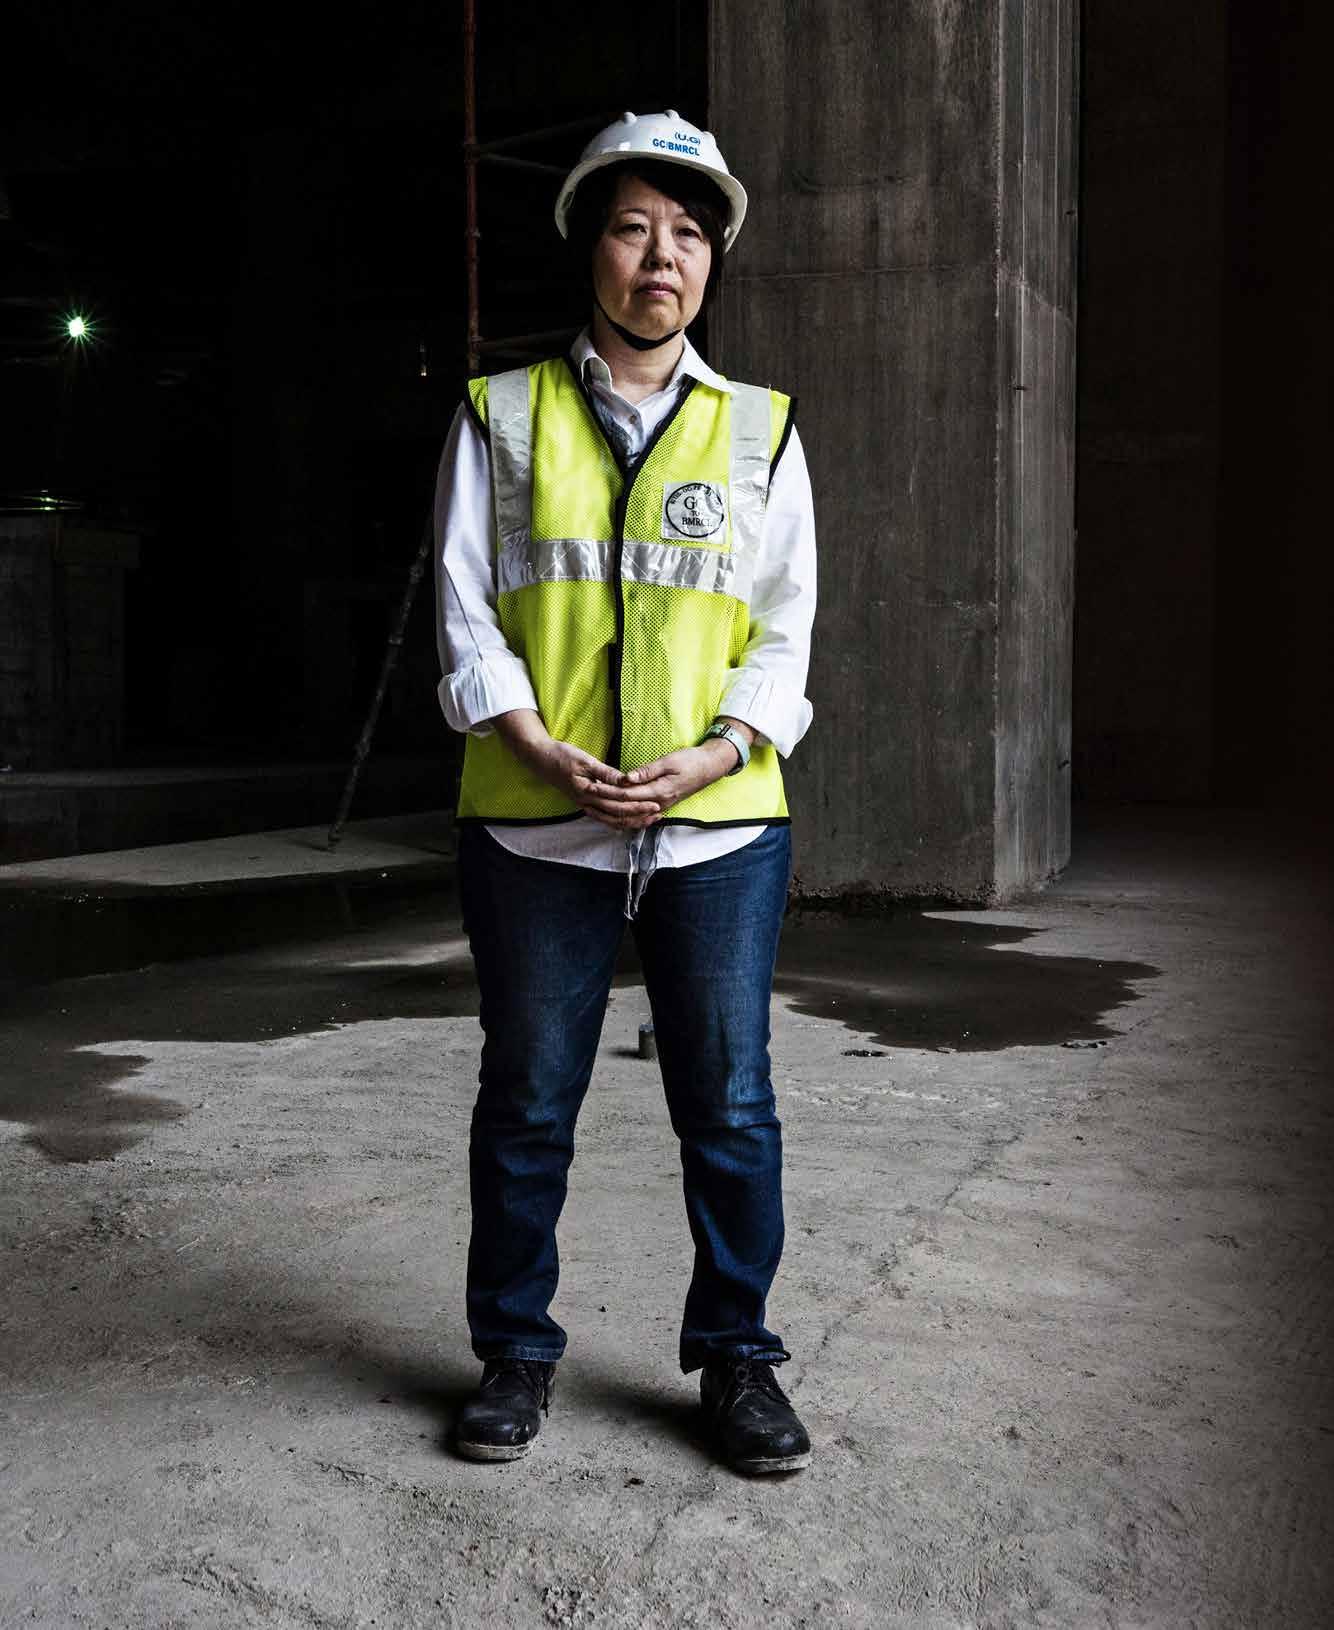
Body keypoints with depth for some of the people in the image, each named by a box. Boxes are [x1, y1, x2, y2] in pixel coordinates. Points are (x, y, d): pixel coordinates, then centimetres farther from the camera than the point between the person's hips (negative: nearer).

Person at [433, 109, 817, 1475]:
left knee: (729, 1106, 5)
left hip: (720, 823, 1)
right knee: (526, 1102, 8)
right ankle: (515, 1353, 26)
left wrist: (720, 752, -11)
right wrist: (541, 749, -12)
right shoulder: (502, 415, 9)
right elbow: (463, 603, 2)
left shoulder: (758, 429, 11)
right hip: (536, 824, 0)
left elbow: (785, 624, 6)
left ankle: (735, 1358, 23)